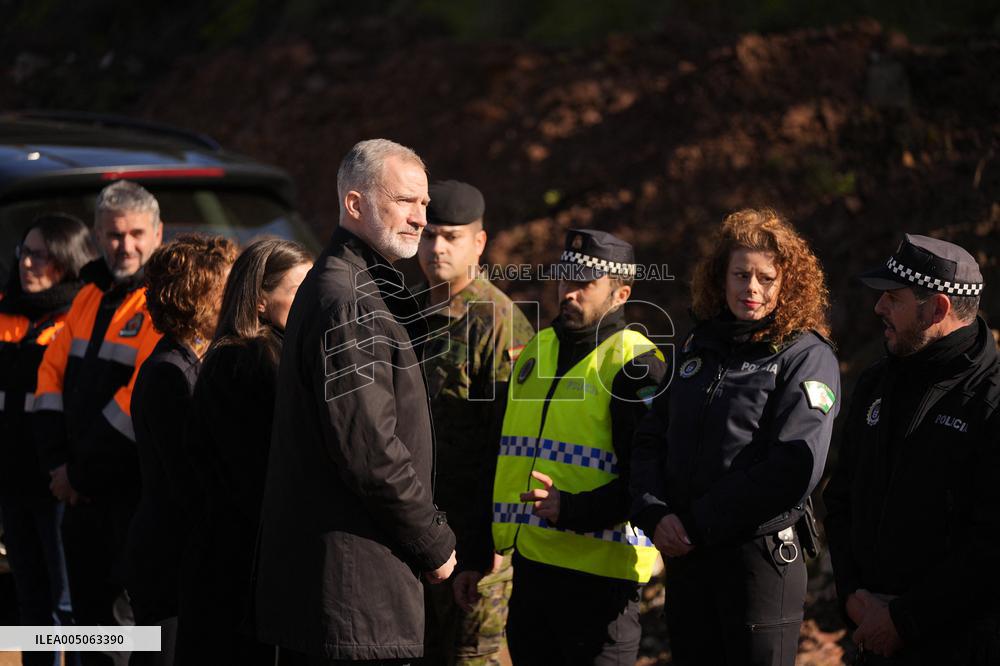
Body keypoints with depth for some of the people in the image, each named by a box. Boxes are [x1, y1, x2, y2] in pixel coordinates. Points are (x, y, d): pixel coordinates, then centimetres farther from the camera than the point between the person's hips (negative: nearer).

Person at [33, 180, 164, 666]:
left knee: (129, 620, -5)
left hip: (134, 493, -8)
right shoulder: (91, 295, 13)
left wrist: (83, 475, -14)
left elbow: (140, 400, -21)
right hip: (83, 496, 8)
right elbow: (53, 373, 15)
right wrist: (59, 463, 2)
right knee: (88, 613, 16)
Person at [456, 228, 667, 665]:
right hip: (530, 562, 7)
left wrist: (573, 511, -27)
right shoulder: (536, 350, 16)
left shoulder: (636, 364, -9)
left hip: (598, 573, -7)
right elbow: (504, 462, 21)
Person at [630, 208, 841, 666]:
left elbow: (794, 468, -17)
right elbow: (650, 440, 12)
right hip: (685, 557, 6)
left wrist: (698, 525, -15)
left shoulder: (806, 357, -6)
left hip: (762, 555, -6)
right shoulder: (699, 348, 13)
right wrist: (654, 514, -8)